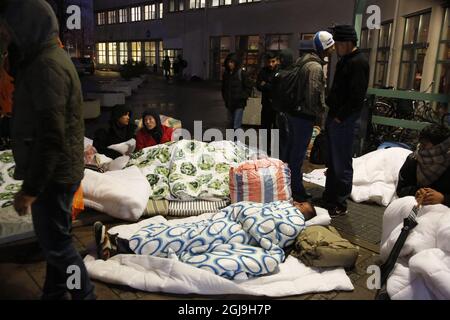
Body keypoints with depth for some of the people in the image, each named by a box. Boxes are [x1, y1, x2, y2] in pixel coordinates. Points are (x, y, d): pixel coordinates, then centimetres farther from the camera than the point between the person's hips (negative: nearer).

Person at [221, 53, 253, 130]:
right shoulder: (226, 73, 6)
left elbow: (248, 88, -6)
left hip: (239, 104, -6)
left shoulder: (242, 73, -9)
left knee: (236, 126, -11)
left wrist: (243, 97, -13)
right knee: (232, 124, 17)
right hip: (229, 104, 6)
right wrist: (225, 98, 8)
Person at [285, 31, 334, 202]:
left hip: (295, 112, 10)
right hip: (304, 115, -10)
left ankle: (290, 185, 30)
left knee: (292, 150, 17)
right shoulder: (315, 67, -19)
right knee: (299, 153, -1)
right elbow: (313, 95, -23)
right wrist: (321, 112, -6)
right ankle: (297, 190, 10)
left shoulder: (305, 62, 12)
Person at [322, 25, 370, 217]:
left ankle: (339, 205, 7)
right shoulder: (345, 60, 17)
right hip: (334, 117, 10)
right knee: (332, 162, 16)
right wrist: (332, 113, 14)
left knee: (341, 164, -2)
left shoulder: (358, 62, -14)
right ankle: (329, 198, 28)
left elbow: (356, 96, -21)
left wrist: (340, 117, -17)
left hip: (343, 121, -10)